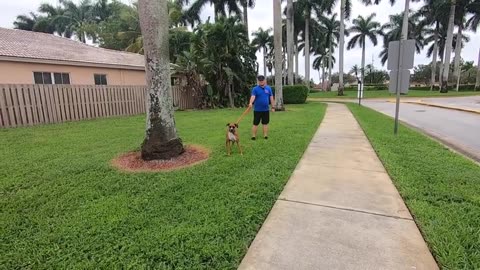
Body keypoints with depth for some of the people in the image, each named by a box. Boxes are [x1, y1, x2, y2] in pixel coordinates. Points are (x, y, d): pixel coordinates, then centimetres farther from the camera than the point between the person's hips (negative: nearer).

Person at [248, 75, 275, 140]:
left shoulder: (268, 88, 7)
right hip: (257, 110, -3)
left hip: (266, 110, 3)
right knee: (255, 124, 2)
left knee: (265, 123, 9)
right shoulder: (255, 89, -4)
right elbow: (253, 96, -19)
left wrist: (273, 107, 7)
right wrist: (250, 103, -38)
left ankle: (265, 136, 18)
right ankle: (253, 136, 10)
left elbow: (271, 98, 10)